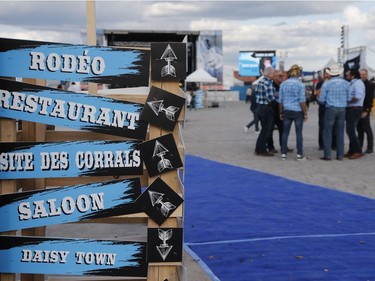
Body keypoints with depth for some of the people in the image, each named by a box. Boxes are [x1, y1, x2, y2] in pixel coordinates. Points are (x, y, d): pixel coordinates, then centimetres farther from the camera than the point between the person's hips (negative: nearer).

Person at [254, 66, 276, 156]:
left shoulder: (260, 81, 10)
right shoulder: (268, 83, -18)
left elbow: (256, 93, 15)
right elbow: (270, 98, -22)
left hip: (259, 107, 9)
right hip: (266, 108, -9)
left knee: (264, 129, 19)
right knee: (266, 130, 1)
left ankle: (258, 149, 24)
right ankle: (262, 150, 8)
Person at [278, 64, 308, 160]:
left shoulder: (283, 84, 2)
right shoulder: (300, 84, -9)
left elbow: (280, 100, 5)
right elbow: (302, 101, -11)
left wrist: (281, 113, 14)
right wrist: (305, 113, -3)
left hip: (287, 112, 3)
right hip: (298, 112, -3)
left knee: (285, 132, 7)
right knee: (299, 133, 3)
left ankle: (283, 154, 8)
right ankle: (299, 154, 6)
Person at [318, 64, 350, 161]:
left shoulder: (326, 84, -6)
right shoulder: (346, 83, 0)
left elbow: (321, 100, -4)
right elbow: (349, 99, 1)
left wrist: (325, 103, 18)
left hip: (330, 109, -3)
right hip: (342, 109, 3)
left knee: (327, 132, 3)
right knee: (340, 132, 9)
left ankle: (327, 155, -1)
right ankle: (340, 155, 10)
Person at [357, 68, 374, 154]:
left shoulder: (370, 85, -5)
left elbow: (370, 99, -10)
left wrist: (366, 111, -16)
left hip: (365, 111, -6)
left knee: (367, 129, -2)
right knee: (359, 129, 10)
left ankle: (370, 148, 3)